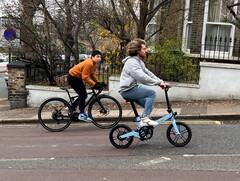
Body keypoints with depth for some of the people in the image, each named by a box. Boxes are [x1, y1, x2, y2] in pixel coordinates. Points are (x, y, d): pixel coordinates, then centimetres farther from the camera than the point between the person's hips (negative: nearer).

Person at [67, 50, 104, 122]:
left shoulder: (94, 64, 2)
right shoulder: (89, 63, -29)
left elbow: (92, 74, 6)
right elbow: (85, 77, -30)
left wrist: (98, 82, -4)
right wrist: (94, 84, -33)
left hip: (77, 78, 10)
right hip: (72, 78, -10)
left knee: (83, 95, 10)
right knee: (83, 94, -13)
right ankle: (82, 114, -6)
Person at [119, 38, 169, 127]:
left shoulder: (139, 62, 18)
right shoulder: (132, 62, -17)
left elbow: (148, 73, 12)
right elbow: (142, 77, -27)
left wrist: (161, 82, -1)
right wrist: (158, 83, -24)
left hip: (133, 88, 10)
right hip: (128, 90, -10)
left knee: (149, 104, 11)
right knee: (151, 93, -18)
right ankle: (145, 118, -18)